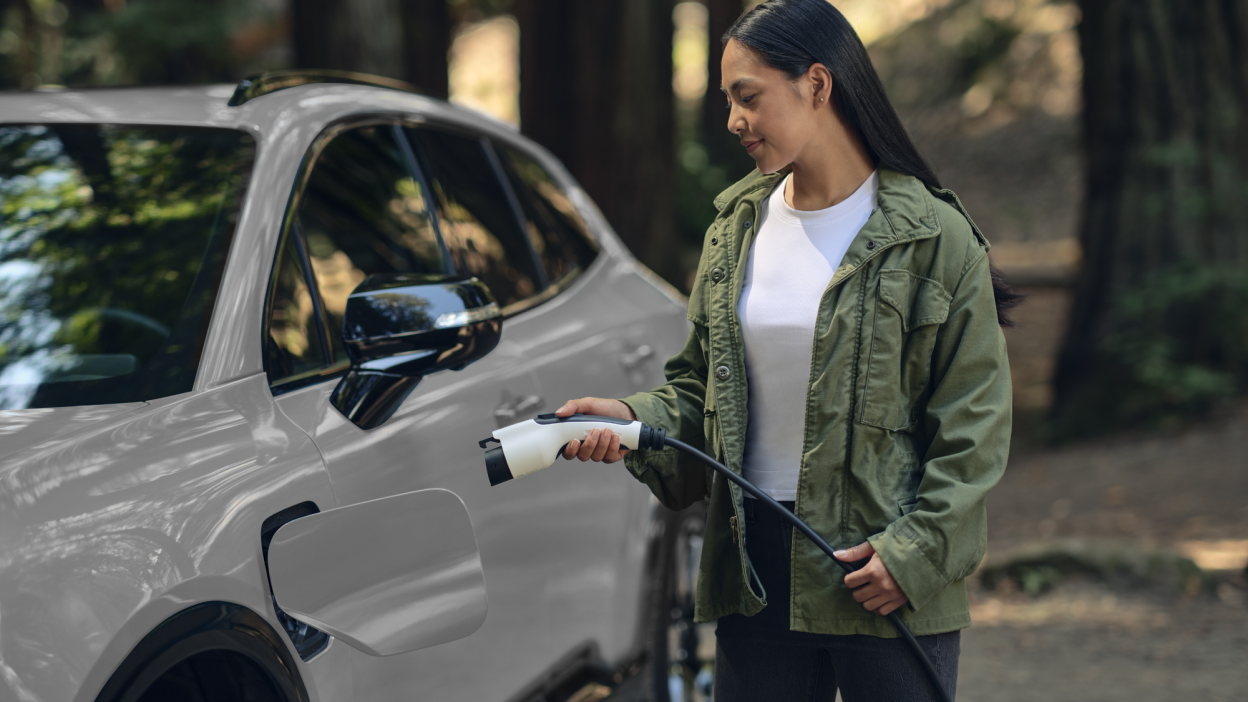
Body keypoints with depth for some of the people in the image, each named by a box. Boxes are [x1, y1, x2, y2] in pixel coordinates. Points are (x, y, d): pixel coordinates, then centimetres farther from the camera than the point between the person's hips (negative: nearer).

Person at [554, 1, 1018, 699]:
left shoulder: (932, 236, -7)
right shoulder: (735, 232, 9)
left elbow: (974, 421, -7)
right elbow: (699, 384, 16)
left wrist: (917, 551, -14)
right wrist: (633, 419, -5)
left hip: (890, 586, -5)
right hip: (756, 570, 5)